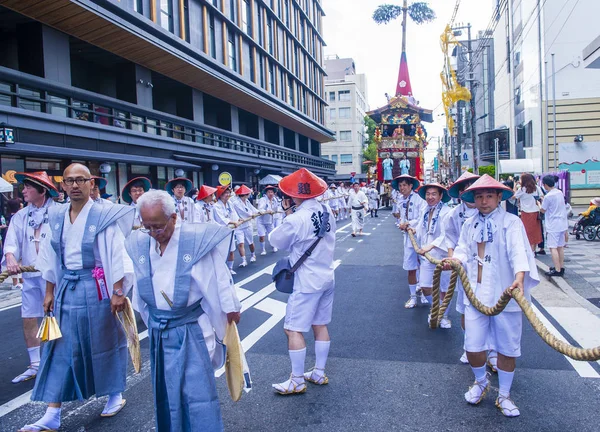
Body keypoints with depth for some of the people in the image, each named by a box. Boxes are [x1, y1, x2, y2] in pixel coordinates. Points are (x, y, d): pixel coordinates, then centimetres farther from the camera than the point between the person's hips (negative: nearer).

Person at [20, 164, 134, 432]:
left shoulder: (104, 215, -10)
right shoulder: (57, 216, 5)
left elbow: (116, 255, -12)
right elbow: (51, 256, 11)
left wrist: (118, 292, -15)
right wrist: (49, 291, 11)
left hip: (95, 286, -4)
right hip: (66, 286, 5)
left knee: (103, 340, 8)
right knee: (62, 346, 6)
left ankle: (116, 394, 29)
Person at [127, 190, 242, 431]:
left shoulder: (197, 239, -16)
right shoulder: (138, 243, -2)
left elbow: (219, 276, -8)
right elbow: (137, 282, 10)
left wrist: (230, 308, -1)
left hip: (191, 328, -4)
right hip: (158, 330, 5)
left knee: (197, 391, 0)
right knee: (165, 391, 16)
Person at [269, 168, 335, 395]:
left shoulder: (296, 219, -22)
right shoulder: (327, 211, 0)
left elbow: (276, 240, -7)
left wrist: (288, 214, 0)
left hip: (307, 282, -8)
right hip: (327, 277, 8)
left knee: (293, 330, 3)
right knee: (320, 325, 17)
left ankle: (297, 382, 13)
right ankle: (319, 373, 29)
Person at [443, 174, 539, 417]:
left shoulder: (511, 222, -7)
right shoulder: (469, 225, 9)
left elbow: (518, 251, -21)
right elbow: (463, 250, 8)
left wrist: (520, 277, -37)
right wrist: (456, 259, -15)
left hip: (504, 294, -3)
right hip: (475, 293, 3)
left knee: (507, 346, 10)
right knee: (473, 345, 2)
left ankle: (504, 395, 31)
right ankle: (481, 382, 34)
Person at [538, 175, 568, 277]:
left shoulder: (548, 196, -18)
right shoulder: (560, 192, 6)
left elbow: (543, 210, -6)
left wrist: (539, 204, 13)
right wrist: (544, 201, 21)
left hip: (553, 225, -8)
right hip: (562, 223, 9)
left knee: (553, 247, -5)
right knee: (560, 246, 14)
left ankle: (557, 270, -6)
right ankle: (561, 268, 21)